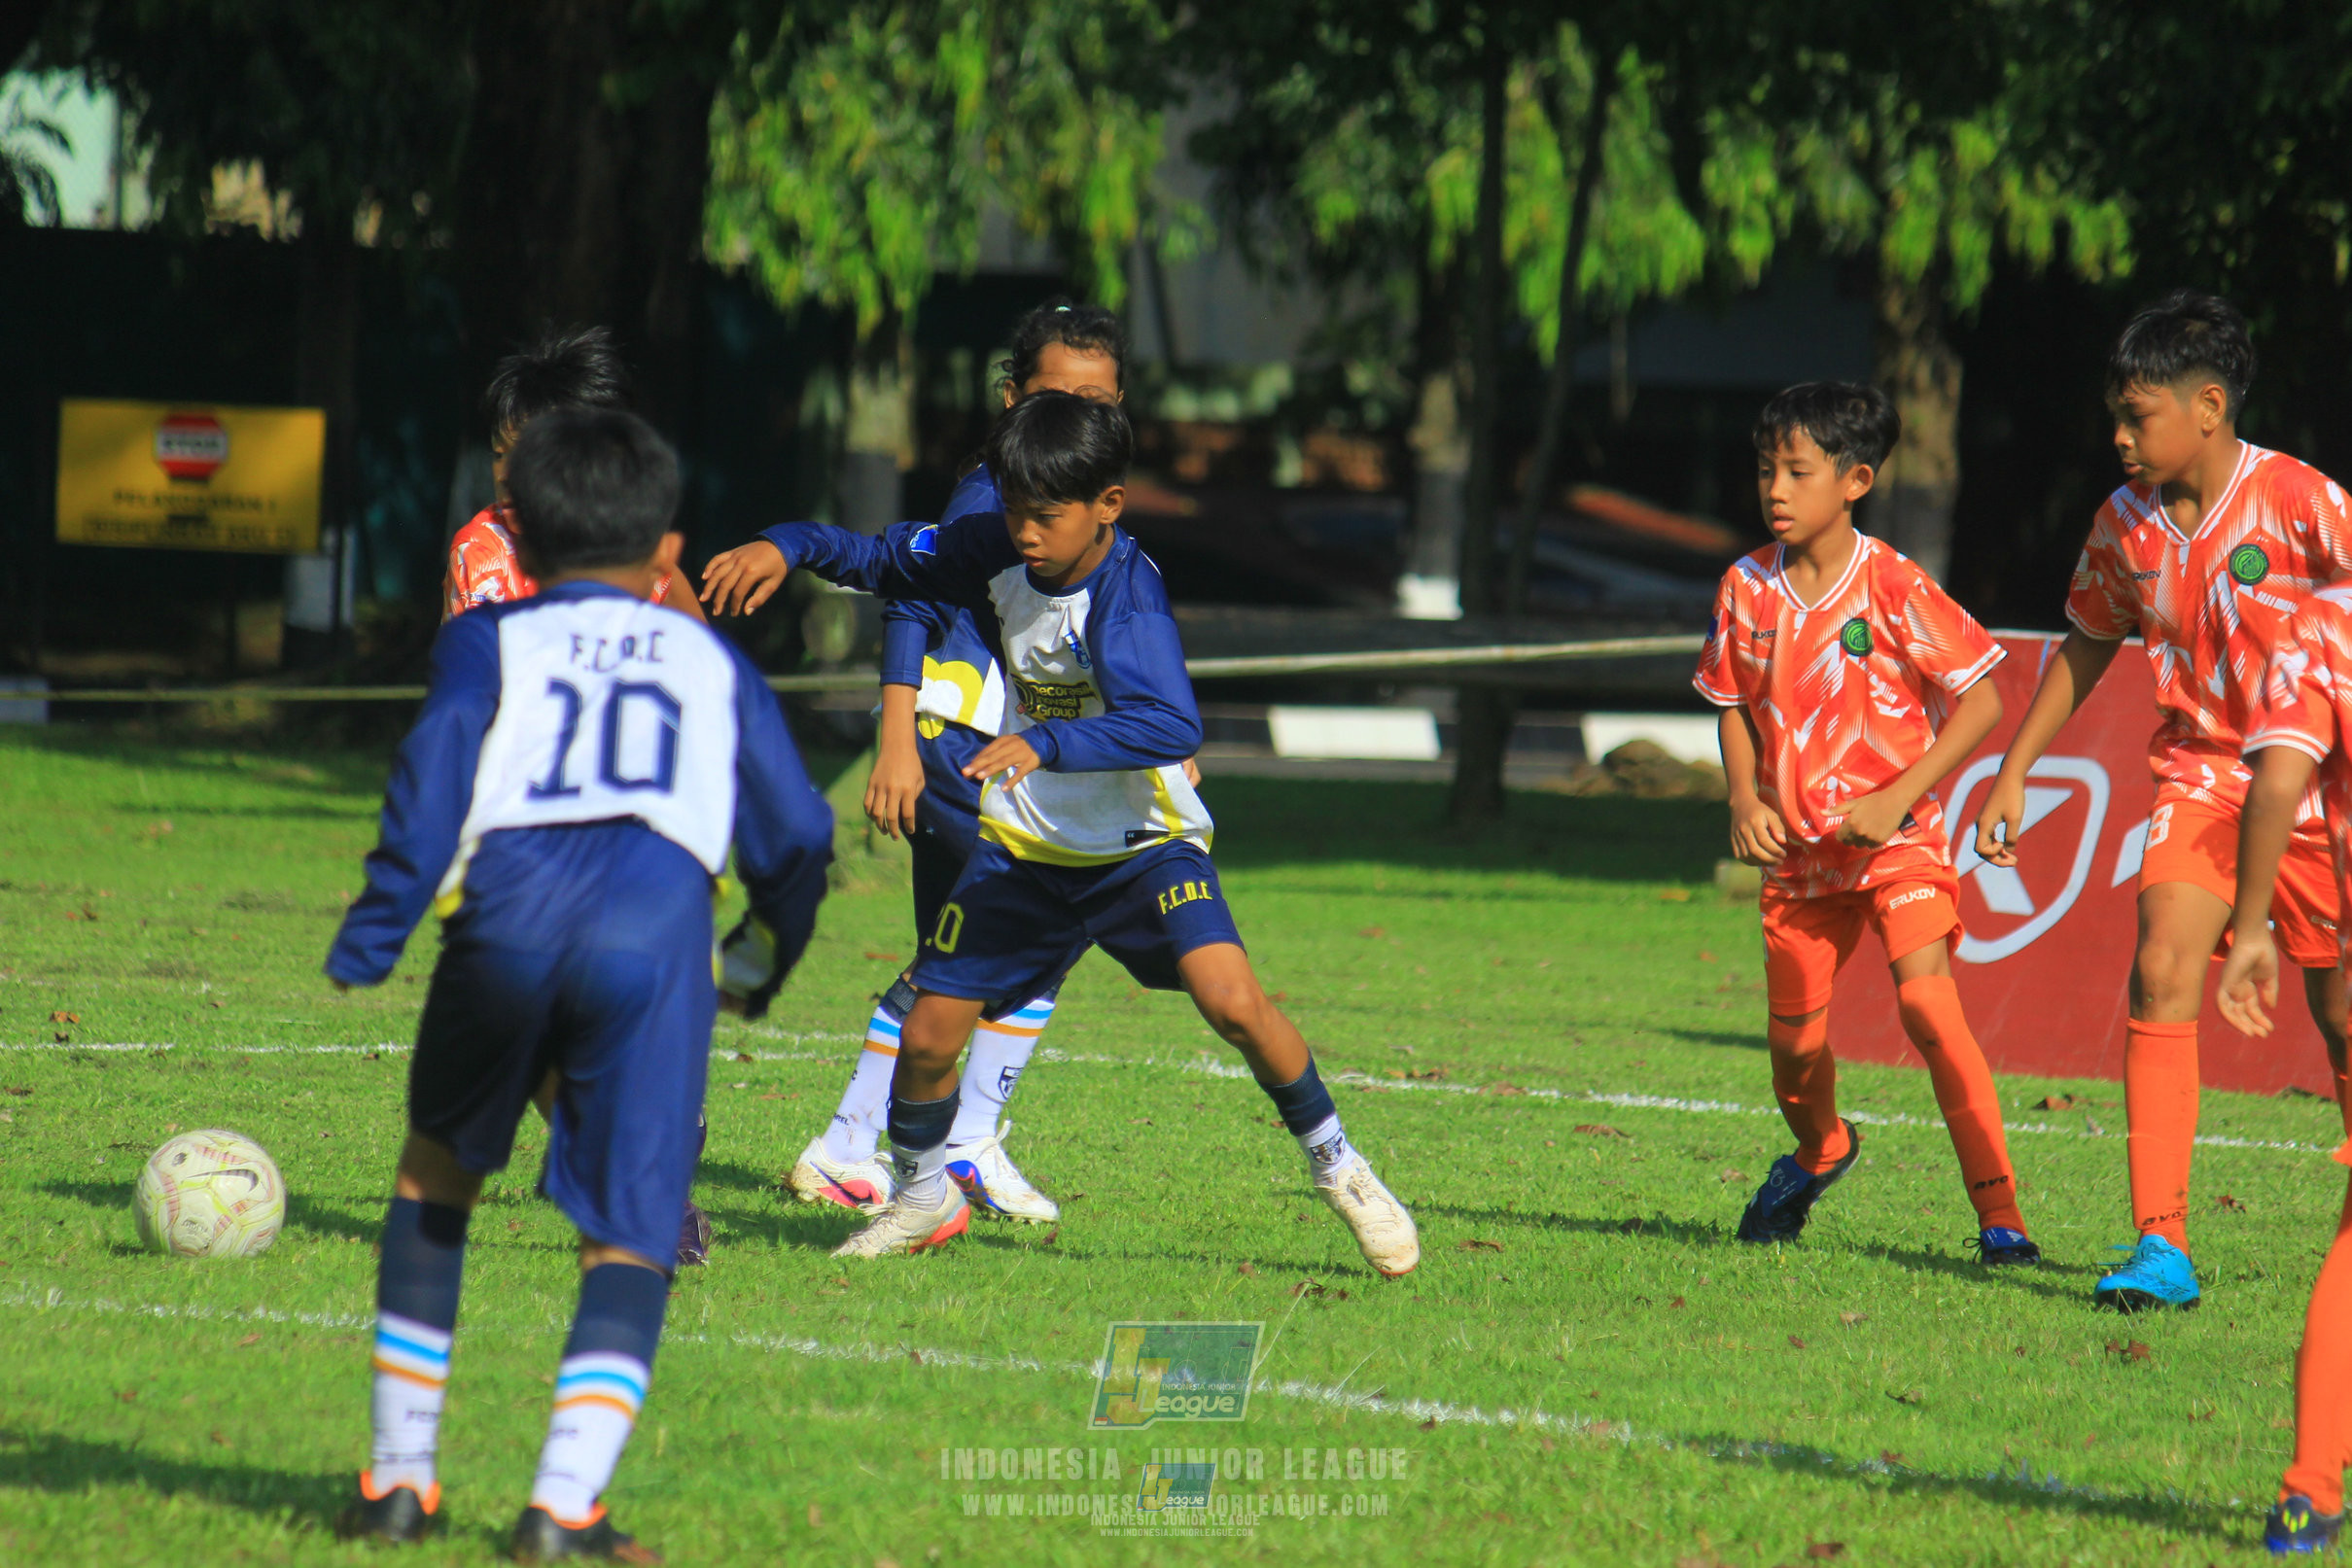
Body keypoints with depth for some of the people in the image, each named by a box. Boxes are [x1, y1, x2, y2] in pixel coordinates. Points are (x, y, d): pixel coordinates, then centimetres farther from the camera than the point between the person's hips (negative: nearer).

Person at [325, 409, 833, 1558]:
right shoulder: (713, 663, 29)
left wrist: (376, 931, 0)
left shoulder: (489, 639, 23)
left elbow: (437, 764, 4)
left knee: (437, 1172, 22)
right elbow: (795, 834, 26)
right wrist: (773, 955, 45)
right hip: (658, 919, 0)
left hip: (511, 907, 0)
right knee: (628, 1235, 4)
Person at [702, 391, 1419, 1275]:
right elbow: (885, 561, 8)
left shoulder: (1126, 589, -25)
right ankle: (922, 1196, 28)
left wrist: (1046, 743, -51)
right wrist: (786, 547, -10)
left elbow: (1170, 727, -39)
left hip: (1143, 841, -5)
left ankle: (1335, 1166, -1)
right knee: (928, 1035, -2)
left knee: (1233, 1002, -24)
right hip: (1025, 846, 5)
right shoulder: (996, 555, -8)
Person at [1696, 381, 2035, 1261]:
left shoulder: (1893, 588, -14)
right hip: (1796, 848, 5)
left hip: (1896, 838, -5)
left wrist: (1898, 798, -18)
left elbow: (1979, 700, -11)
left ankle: (1999, 1213, -17)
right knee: (1793, 1037, 8)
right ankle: (1818, 1152, 43)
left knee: (1926, 1003, -22)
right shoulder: (1748, 589, 0)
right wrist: (1744, 797, -2)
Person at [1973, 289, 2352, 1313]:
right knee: (2162, 970, -17)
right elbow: (2089, 645, 17)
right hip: (2198, 773, 3)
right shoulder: (2124, 525, 0)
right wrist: (2015, 769, 16)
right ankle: (2161, 1245, -19)